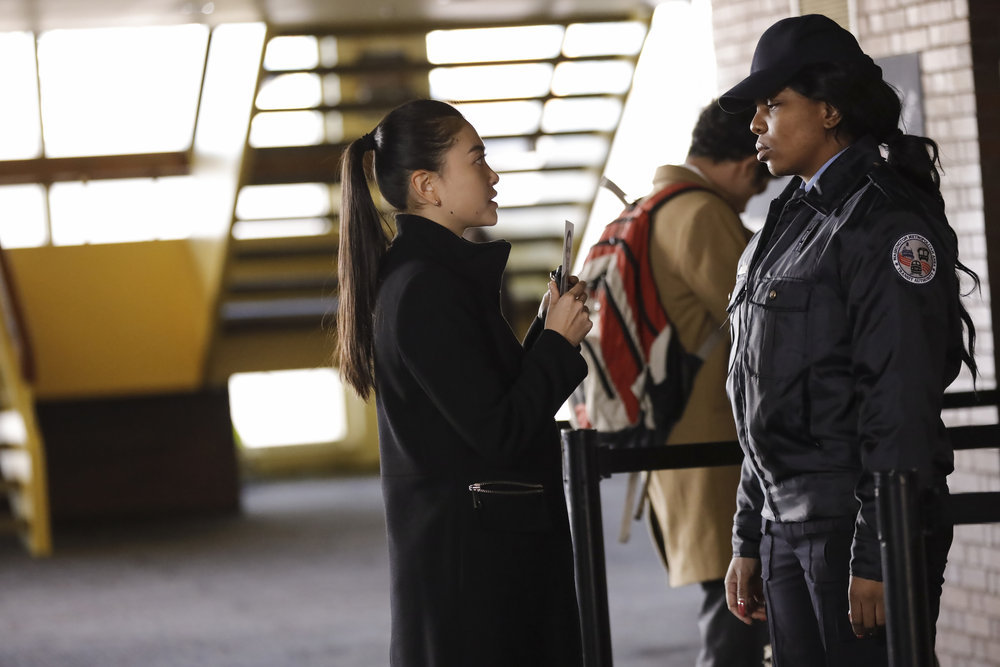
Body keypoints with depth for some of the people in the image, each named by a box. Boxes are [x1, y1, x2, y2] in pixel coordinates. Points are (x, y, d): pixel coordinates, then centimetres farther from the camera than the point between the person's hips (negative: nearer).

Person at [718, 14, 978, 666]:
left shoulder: (886, 221, -10)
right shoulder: (792, 223, 17)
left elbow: (901, 400, -17)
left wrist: (875, 556, -21)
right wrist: (749, 544, 17)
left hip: (859, 525, -8)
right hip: (787, 526, 9)